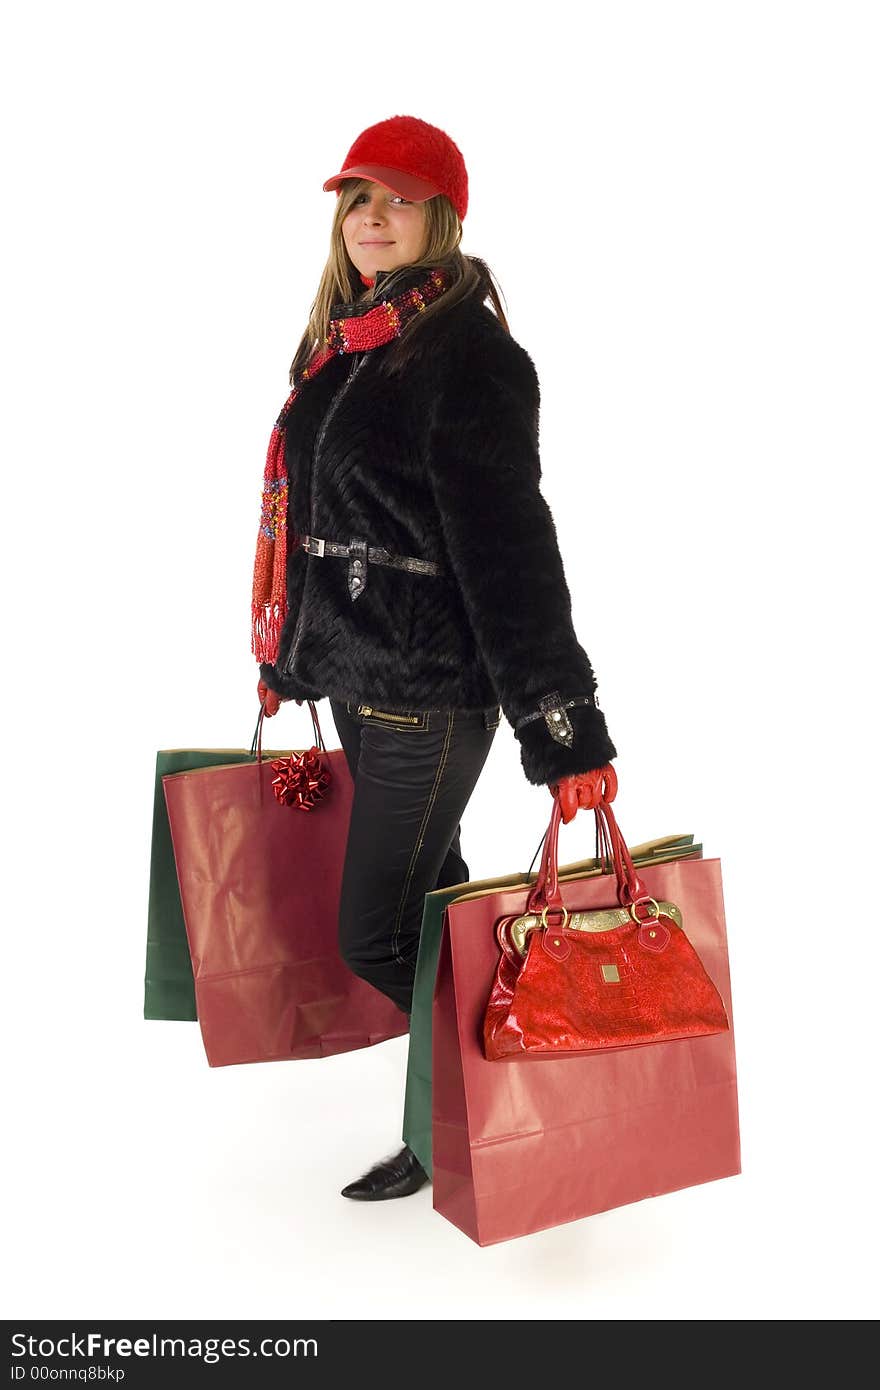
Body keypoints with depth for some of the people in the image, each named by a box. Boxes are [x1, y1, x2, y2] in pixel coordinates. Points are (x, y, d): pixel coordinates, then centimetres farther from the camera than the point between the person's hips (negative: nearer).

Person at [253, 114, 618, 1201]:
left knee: (376, 936, -1)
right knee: (426, 889, 18)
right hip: (357, 674, 8)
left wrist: (563, 728, -23)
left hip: (431, 692, -8)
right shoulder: (336, 344, 11)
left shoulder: (468, 356, -14)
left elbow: (509, 550, -21)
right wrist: (290, 656, 27)